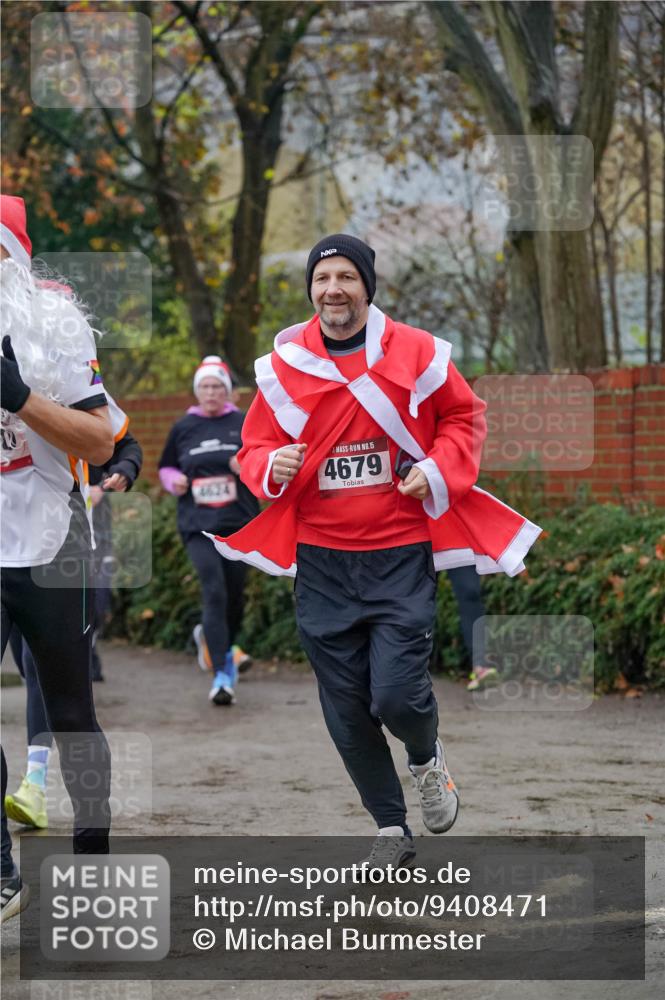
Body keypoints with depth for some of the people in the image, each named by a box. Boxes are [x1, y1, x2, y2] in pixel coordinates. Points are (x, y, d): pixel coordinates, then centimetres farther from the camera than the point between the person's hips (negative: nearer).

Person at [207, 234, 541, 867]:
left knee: (396, 695, -14)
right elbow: (254, 446, 12)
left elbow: (464, 417, 11)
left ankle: (427, 758, 23)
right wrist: (272, 466, -12)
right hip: (321, 560, 2)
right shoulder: (283, 366, 2)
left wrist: (439, 469, -6)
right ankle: (391, 830, 23)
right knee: (346, 709, 5)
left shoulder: (415, 355, -2)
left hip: (401, 553, -2)